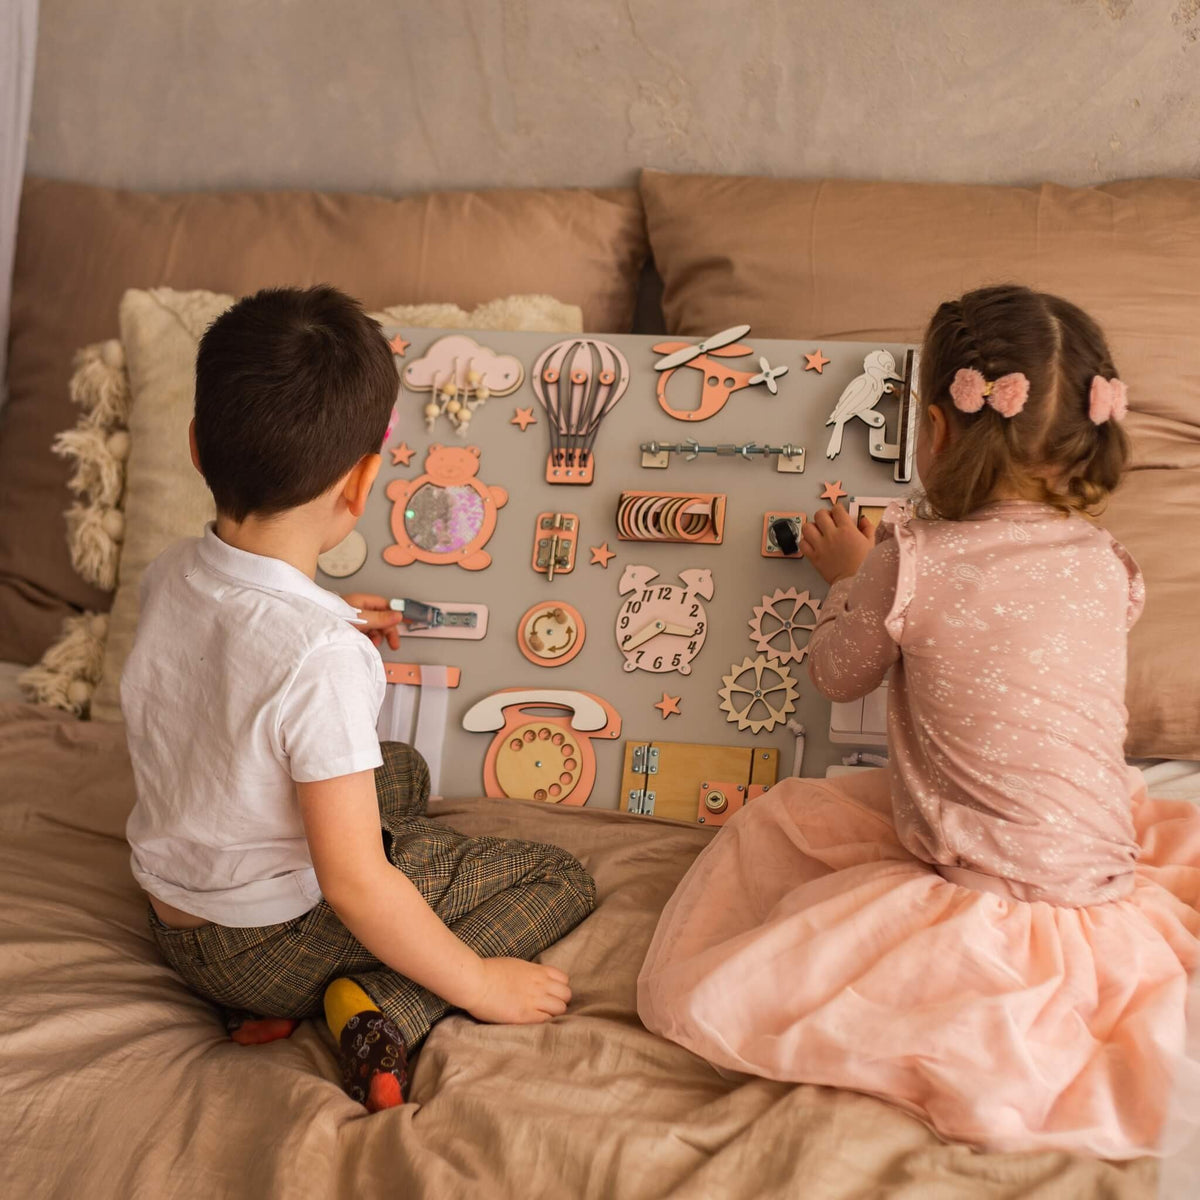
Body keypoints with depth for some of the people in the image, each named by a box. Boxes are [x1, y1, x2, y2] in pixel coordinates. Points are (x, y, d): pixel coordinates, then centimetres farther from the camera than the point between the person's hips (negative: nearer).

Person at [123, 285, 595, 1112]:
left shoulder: (168, 577, -9)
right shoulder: (322, 656, -33)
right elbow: (354, 883, -29)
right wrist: (480, 984, -16)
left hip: (175, 915, 7)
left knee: (405, 770, 28)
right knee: (560, 878, 3)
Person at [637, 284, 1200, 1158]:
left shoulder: (913, 562, -17)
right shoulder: (1106, 566, -1)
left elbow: (838, 677, 2)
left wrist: (849, 577, 21)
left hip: (993, 916, -7)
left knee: (695, 997, -6)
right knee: (786, 811, 23)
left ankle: (1013, 1050, -6)